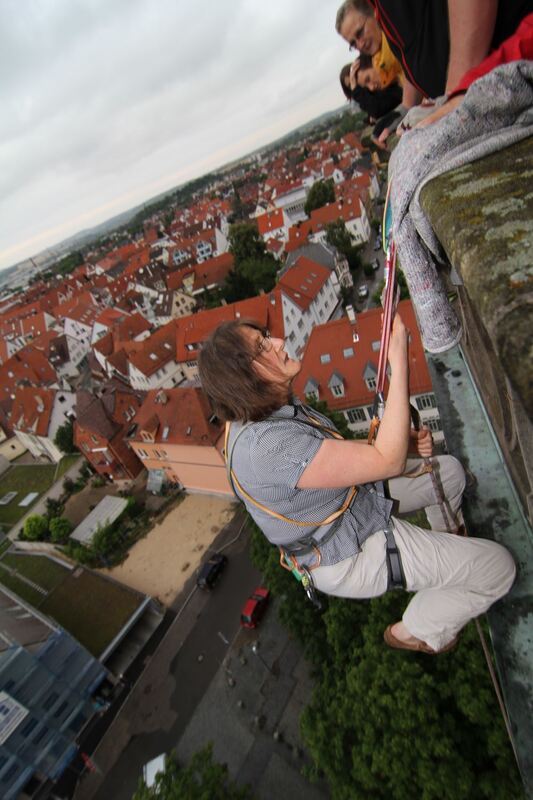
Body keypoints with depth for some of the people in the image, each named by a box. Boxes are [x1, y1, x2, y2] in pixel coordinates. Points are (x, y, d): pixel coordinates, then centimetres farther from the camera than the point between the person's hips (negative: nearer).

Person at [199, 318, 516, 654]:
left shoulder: (274, 407, -6)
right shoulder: (267, 445, -38)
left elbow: (336, 449, 4)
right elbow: (387, 462, -34)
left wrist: (404, 440, -10)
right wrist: (399, 362, -32)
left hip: (360, 499, 9)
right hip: (352, 555, -8)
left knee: (449, 469, 18)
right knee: (499, 566, -2)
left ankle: (446, 540, 44)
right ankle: (420, 632, 21)